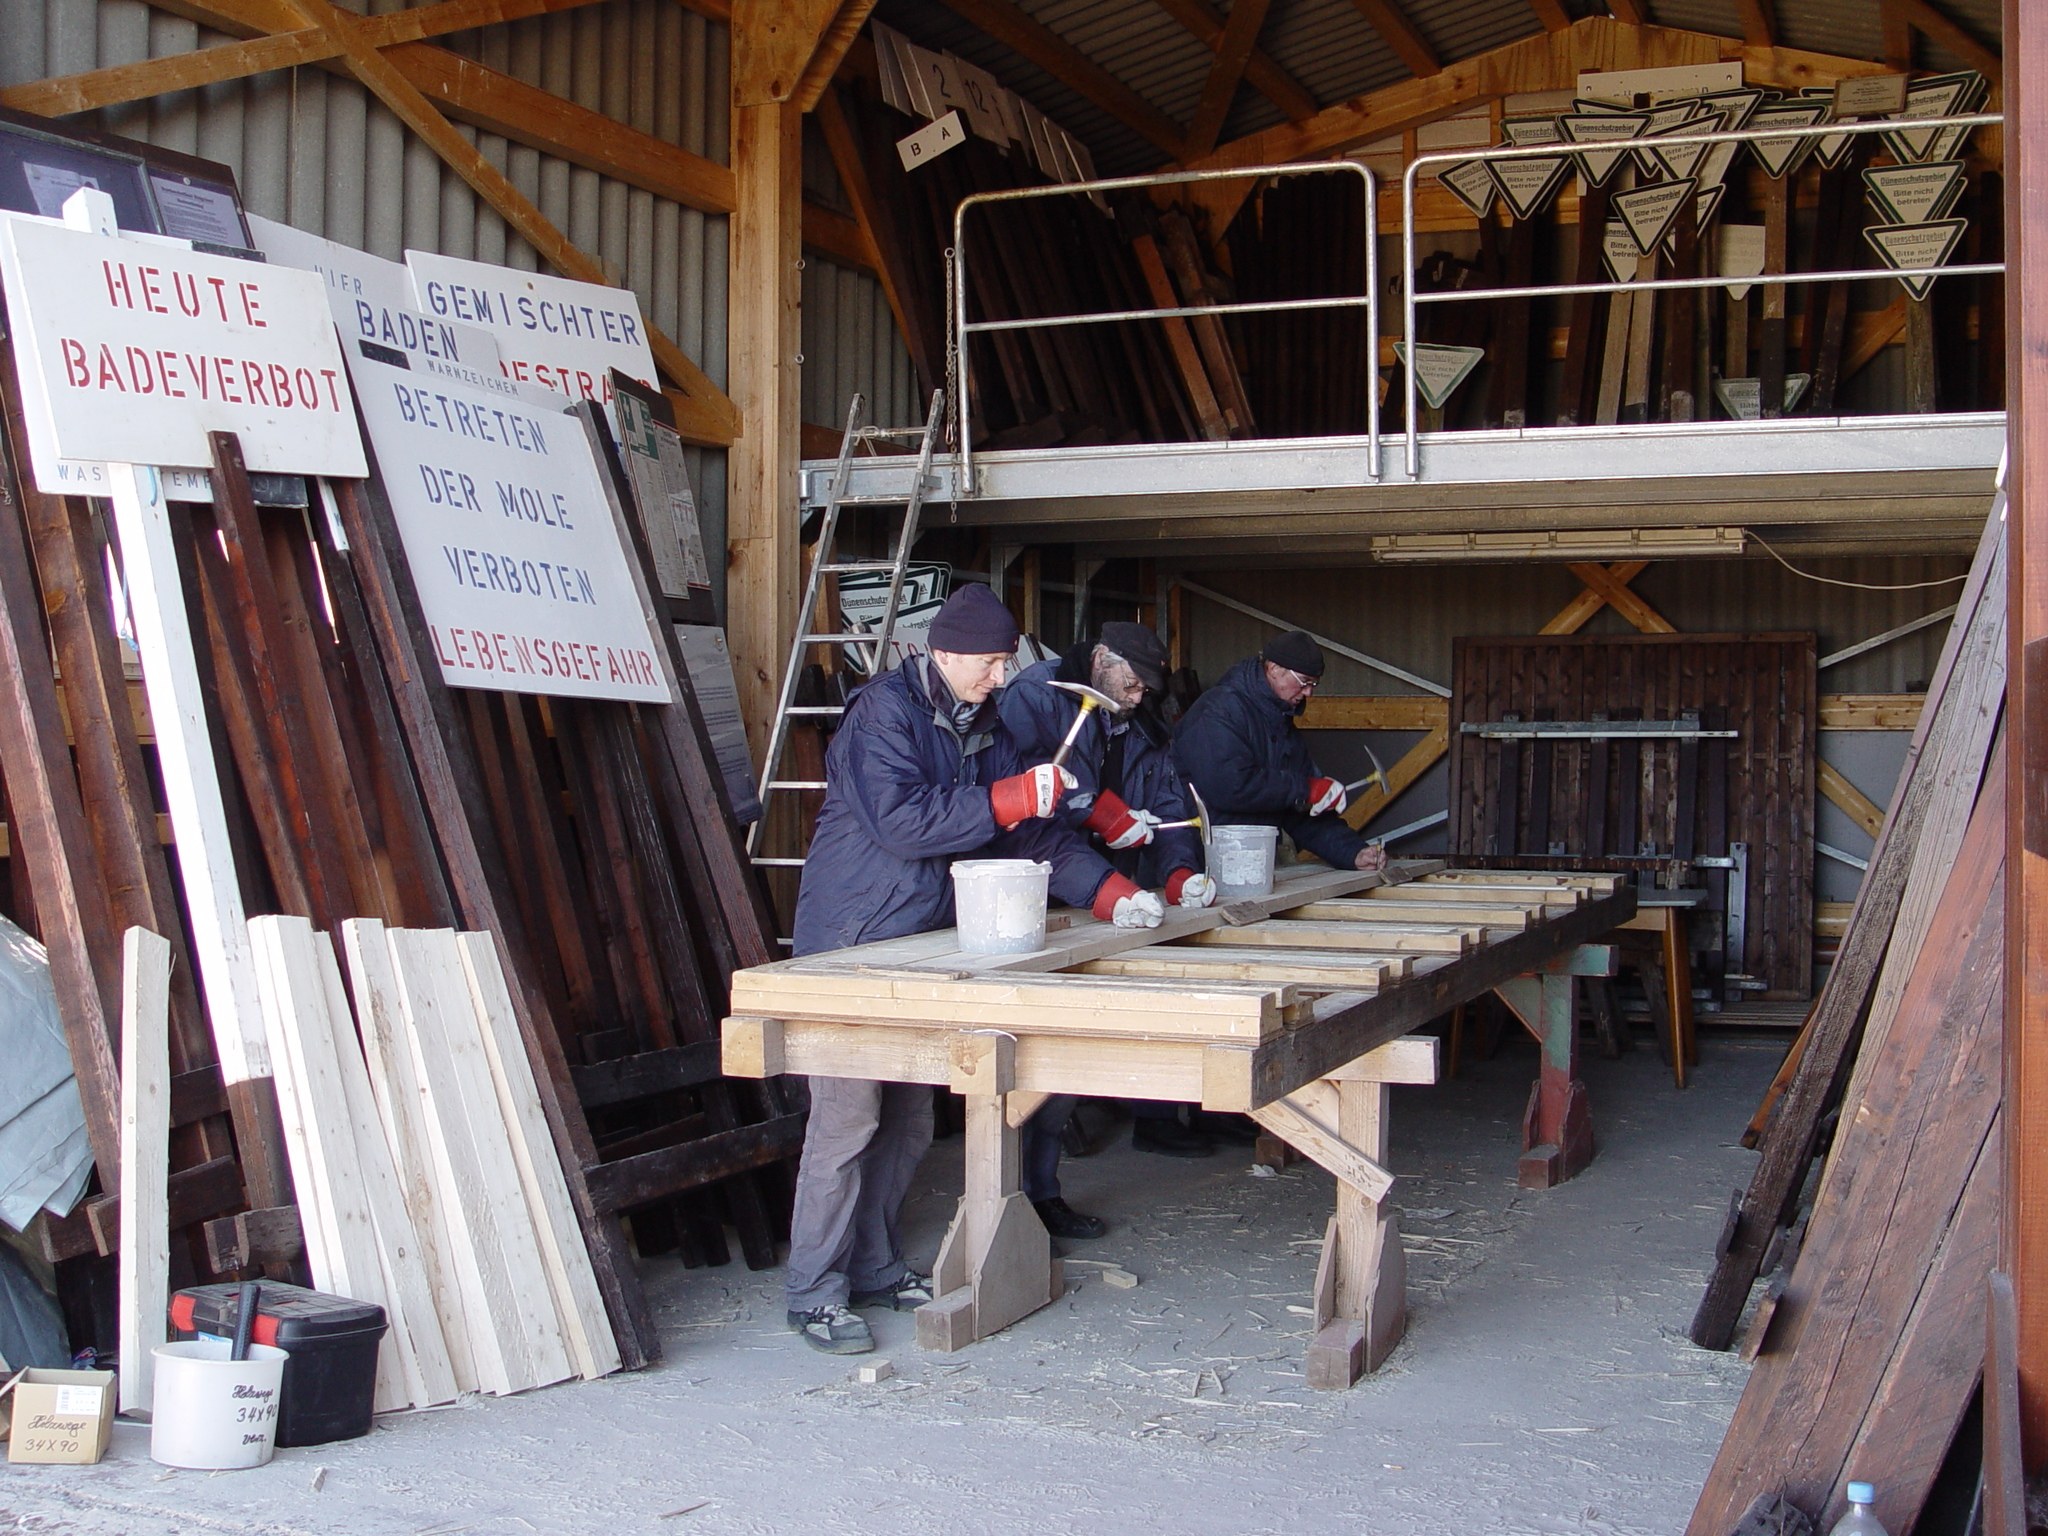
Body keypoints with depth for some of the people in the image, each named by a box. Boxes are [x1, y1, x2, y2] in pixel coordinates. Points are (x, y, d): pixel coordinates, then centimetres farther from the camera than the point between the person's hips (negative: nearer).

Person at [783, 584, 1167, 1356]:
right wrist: (1011, 798, -26)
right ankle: (815, 1294, -1)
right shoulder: (883, 711, -12)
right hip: (852, 945, -8)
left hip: (923, 947, 9)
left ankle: (874, 1267, 24)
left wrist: (1109, 890, 0)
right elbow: (900, 820, -24)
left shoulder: (981, 728, 14)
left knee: (907, 1122, 12)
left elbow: (1032, 831, 12)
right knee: (847, 1117, -9)